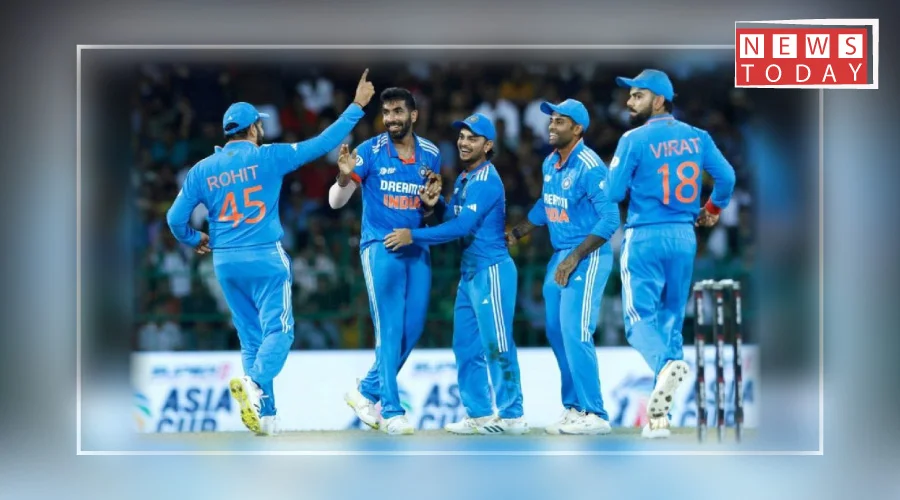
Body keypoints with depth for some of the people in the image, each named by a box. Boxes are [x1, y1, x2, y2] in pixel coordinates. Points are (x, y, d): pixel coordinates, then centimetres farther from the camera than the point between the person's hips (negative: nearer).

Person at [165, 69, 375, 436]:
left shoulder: (202, 170, 3)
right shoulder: (267, 157, -7)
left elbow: (175, 218, 3)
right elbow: (322, 144, -6)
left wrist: (194, 240, 24)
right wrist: (356, 107, 1)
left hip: (225, 262, 4)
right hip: (265, 258, -4)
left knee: (252, 337, 13)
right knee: (278, 330, -2)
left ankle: (265, 413, 9)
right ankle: (254, 383, -31)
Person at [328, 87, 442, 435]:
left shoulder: (430, 154, 6)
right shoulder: (370, 150, -6)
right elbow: (336, 202, -7)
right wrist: (345, 177, -29)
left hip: (417, 249, 5)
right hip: (380, 247, -5)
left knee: (413, 329, 5)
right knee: (390, 330, -8)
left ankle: (366, 392, 23)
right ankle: (391, 411, -3)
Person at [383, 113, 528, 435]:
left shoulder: (486, 180, -15)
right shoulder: (464, 179, 14)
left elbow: (462, 227, -22)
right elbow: (454, 219, 18)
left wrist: (413, 236, -19)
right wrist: (435, 204, -3)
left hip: (492, 270, -10)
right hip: (469, 272, 10)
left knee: (497, 345, -7)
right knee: (466, 345, 10)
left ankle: (511, 415, -2)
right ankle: (479, 414, 16)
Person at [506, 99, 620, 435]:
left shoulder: (589, 167, -19)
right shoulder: (550, 163, 8)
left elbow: (610, 219, -21)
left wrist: (574, 259, -23)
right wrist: (516, 234, 20)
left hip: (588, 257, -9)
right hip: (560, 256, 9)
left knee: (575, 333, -12)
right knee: (557, 332, 12)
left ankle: (593, 414, -8)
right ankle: (573, 407, 21)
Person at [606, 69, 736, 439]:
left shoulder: (634, 139, -9)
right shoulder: (697, 137, 4)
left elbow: (613, 193, -10)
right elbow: (726, 176, 3)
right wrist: (712, 210, 20)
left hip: (644, 237, -5)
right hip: (684, 238, 5)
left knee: (640, 317, 0)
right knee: (672, 319, 13)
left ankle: (666, 364, -35)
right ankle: (660, 415, 12)